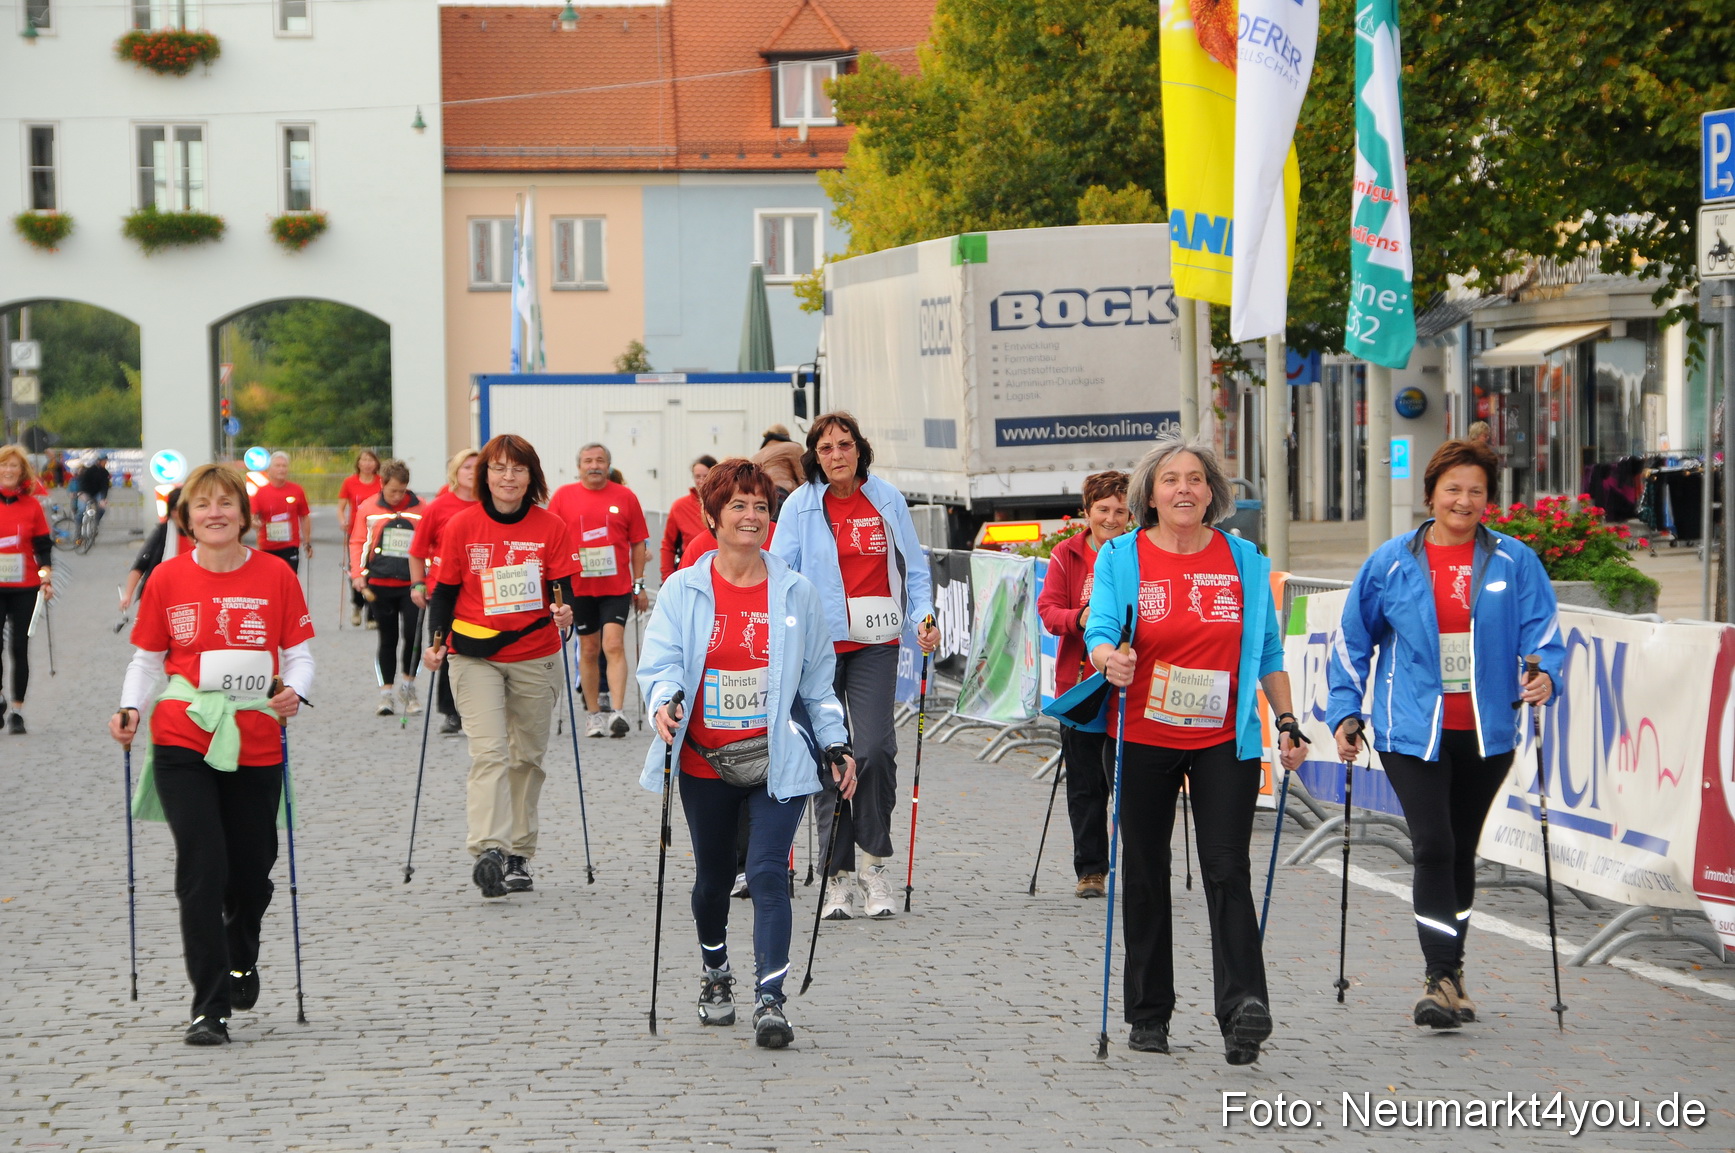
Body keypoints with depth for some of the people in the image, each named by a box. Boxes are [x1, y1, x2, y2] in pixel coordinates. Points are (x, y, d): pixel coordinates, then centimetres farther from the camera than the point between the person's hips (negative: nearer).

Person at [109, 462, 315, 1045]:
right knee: (202, 870, -11)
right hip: (183, 742, -1)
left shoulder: (275, 575, 0)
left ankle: (241, 959, 42)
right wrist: (131, 707, -8)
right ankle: (209, 1007, -5)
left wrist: (294, 692, -17)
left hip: (255, 743, 1)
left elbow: (298, 652, 3)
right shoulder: (167, 579, 1)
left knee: (252, 871, 9)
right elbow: (147, 657, 8)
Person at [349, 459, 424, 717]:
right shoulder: (368, 509, 2)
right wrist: (357, 573, -5)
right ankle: (386, 693, 14)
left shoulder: (420, 509, 1)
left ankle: (407, 686, 11)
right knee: (387, 638, 7)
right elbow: (357, 541, 6)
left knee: (412, 635, -10)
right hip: (380, 584, 1)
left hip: (412, 583, -1)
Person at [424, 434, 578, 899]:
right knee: (489, 752, -16)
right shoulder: (462, 526, -2)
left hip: (536, 657, 2)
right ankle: (489, 850, -27)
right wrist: (435, 640, -9)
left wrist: (564, 610, -22)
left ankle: (519, 855, 19)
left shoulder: (551, 527, -1)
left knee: (527, 756, 9)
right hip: (475, 656, -2)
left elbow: (561, 586, 0)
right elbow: (445, 590, 3)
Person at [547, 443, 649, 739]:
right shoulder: (564, 496, 3)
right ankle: (593, 713, 19)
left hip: (617, 587, -1)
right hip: (579, 587, 1)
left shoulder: (625, 496, 2)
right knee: (589, 649, 8)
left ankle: (617, 712, -19)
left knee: (614, 645, -14)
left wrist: (639, 584, 5)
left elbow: (638, 542, 7)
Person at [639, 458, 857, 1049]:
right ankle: (715, 971, 41)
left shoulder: (796, 594, 4)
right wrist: (664, 702, -29)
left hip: (776, 761, -1)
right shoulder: (682, 591, 1)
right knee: (712, 877, 15)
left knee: (768, 872, -15)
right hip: (705, 762, 1)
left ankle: (770, 1000, -16)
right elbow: (660, 659, -8)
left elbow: (817, 679, 11)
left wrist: (837, 745, 7)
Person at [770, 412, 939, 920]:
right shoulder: (800, 506, 1)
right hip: (819, 644, 0)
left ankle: (875, 863, 4)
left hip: (875, 644, 0)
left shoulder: (888, 500, 6)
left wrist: (924, 617, -2)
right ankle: (839, 874, 9)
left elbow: (914, 568, 13)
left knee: (875, 748, -12)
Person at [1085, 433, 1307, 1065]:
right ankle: (1149, 1014, 17)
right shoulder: (1121, 557, 1)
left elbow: (1267, 649, 12)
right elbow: (1099, 629, -11)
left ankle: (1243, 1007, -19)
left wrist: (1287, 720, 7)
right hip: (1144, 740, 0)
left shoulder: (1244, 560, 6)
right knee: (1145, 874, 7)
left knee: (1228, 871, -11)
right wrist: (1109, 658, -33)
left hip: (1224, 741, 0)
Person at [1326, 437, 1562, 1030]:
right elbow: (1353, 642, 9)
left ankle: (1448, 973, 26)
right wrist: (1345, 714, 5)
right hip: (1412, 731, -2)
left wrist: (1543, 675, -21)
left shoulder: (1514, 562, 2)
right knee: (1433, 847, -14)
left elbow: (1541, 631, 0)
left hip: (1486, 732, 2)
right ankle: (1441, 980, -14)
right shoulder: (1391, 564, 2)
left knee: (1462, 851, 13)